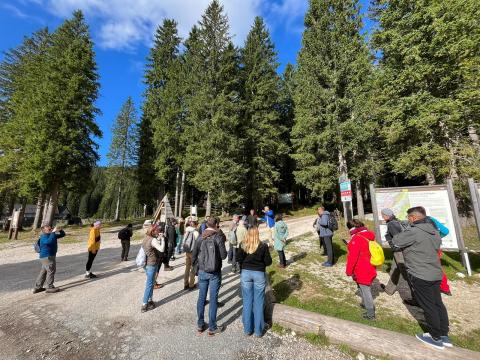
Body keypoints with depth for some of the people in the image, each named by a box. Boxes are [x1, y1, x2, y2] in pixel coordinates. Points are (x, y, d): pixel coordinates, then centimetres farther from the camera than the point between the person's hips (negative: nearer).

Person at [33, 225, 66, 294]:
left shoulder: (51, 235, 9)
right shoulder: (44, 237, -17)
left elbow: (62, 235, 12)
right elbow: (49, 241, -38)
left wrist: (60, 230, -8)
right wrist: (53, 232, -33)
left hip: (50, 256, 10)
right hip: (47, 256, -10)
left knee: (43, 271, 17)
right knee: (51, 271, -5)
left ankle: (37, 287, 28)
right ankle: (50, 287, 2)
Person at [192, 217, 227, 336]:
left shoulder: (200, 238, -3)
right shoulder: (218, 237, -14)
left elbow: (194, 255, 1)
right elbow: (223, 255, -11)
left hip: (202, 272, 4)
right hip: (215, 273, -3)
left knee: (201, 298, 16)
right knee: (213, 300, 9)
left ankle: (200, 325, 31)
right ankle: (212, 328, 23)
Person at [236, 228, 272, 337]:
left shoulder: (243, 246, -9)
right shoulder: (263, 246, -12)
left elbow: (239, 261, -5)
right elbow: (268, 262, -8)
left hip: (246, 274, 1)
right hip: (259, 274, -1)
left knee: (247, 301, 14)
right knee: (258, 303, 12)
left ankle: (248, 329, 27)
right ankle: (258, 331, 24)